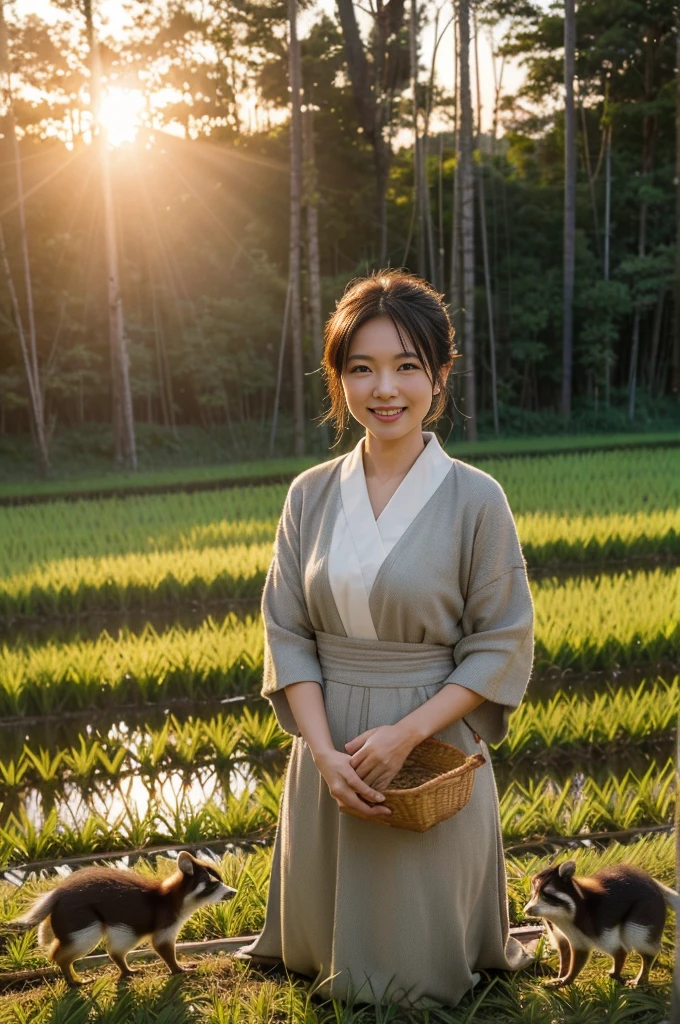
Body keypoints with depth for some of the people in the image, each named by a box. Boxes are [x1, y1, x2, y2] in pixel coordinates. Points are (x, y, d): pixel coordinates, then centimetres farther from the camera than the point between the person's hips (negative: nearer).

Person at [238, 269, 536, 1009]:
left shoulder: (475, 498, -11)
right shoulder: (311, 495, -2)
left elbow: (501, 647, -9)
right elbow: (287, 634, -1)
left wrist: (405, 733, -18)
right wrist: (325, 753, -13)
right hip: (329, 749, 3)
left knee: (422, 958, 14)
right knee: (329, 946, 21)